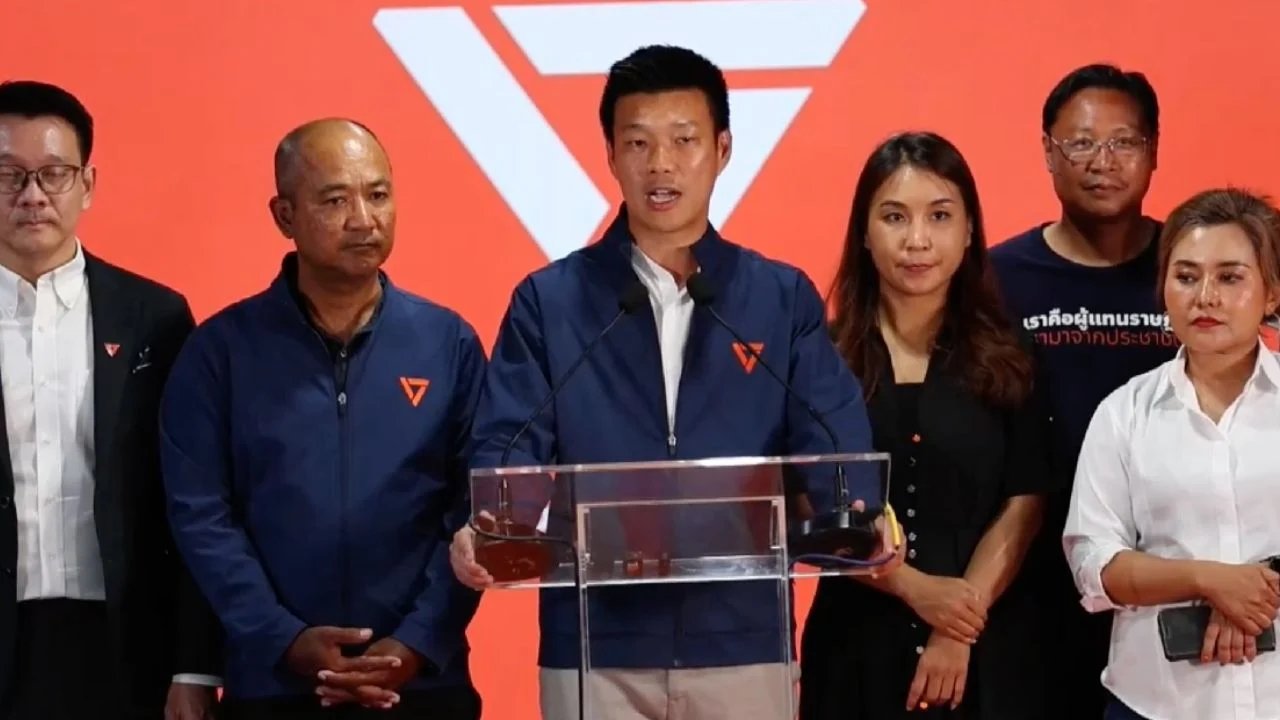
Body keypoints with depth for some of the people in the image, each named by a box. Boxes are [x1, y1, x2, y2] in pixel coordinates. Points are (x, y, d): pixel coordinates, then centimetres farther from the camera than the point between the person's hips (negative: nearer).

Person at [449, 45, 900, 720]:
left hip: (742, 644, 1)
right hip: (593, 648, -1)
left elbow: (829, 441, -2)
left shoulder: (784, 298, 7)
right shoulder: (548, 301, 5)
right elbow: (510, 446, -3)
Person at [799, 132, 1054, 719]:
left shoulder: (1010, 361, 3)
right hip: (857, 644, 0)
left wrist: (961, 627, -12)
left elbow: (1023, 505, -2)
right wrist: (915, 587, -14)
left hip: (988, 648, 1)